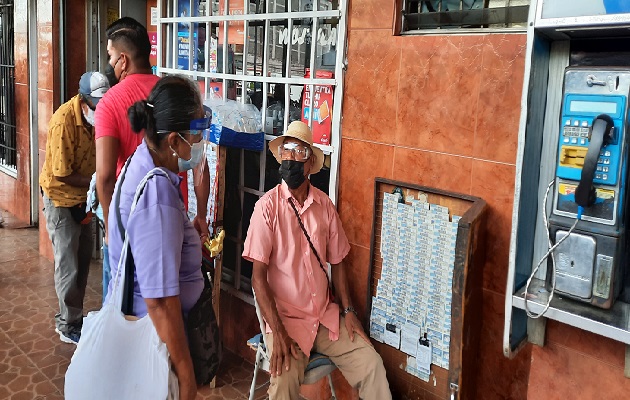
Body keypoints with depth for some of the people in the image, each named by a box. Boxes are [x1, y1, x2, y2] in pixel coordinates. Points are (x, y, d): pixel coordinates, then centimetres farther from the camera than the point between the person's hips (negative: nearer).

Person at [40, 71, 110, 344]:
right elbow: (61, 174, -25)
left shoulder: (98, 114, -8)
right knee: (68, 265, 0)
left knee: (83, 259, 15)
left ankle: (73, 314, 32)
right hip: (61, 198, -7)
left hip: (83, 197, 7)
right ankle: (67, 325, 15)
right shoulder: (64, 121, -28)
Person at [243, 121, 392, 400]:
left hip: (326, 315, 4)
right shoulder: (267, 206, -12)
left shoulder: (324, 205, 2)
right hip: (286, 317, -4)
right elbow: (258, 276, -13)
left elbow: (337, 262, 11)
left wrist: (348, 311, 1)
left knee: (371, 365, -8)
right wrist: (278, 333, -19)